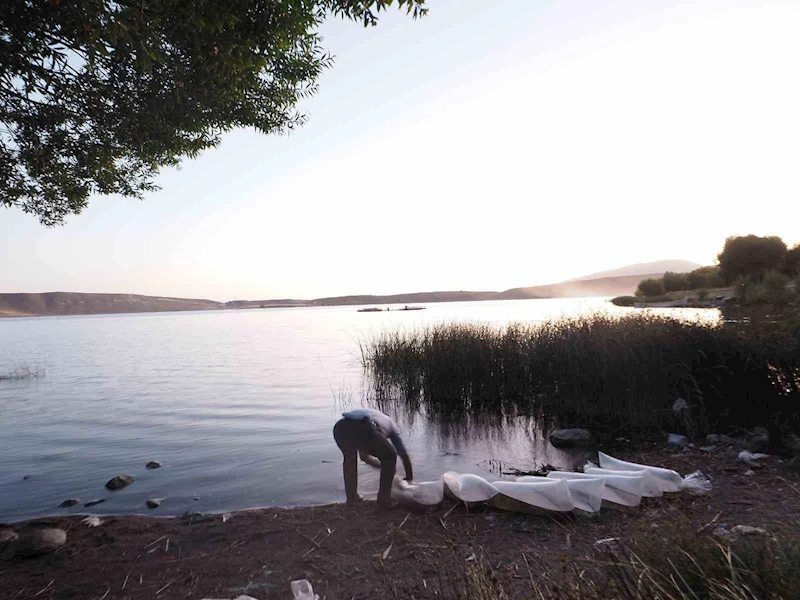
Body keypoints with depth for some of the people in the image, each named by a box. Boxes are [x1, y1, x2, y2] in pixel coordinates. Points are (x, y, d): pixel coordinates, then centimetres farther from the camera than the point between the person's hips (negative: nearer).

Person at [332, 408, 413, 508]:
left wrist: (383, 465, 61)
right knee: (390, 457, 21)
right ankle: (384, 499, 22)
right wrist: (409, 478, 55)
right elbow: (404, 455, 40)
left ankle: (351, 496, 39)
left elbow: (364, 456, 52)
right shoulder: (390, 424, 36)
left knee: (349, 457, 39)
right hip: (362, 429, -5)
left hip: (340, 427, 5)